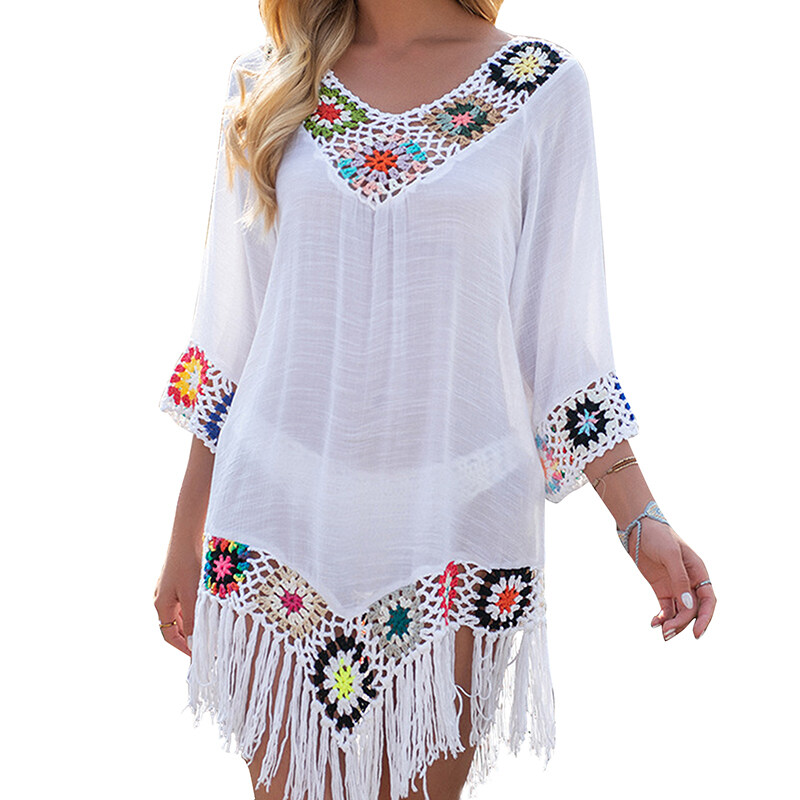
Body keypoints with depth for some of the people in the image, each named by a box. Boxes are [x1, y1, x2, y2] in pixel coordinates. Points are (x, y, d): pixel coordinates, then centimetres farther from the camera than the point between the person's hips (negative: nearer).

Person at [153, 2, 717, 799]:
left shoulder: (543, 86, 0)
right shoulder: (266, 86, 5)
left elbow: (560, 330, 1)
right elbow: (230, 329, 8)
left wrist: (640, 520, -7)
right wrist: (186, 535, 10)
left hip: (456, 522, -1)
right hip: (283, 507, 1)